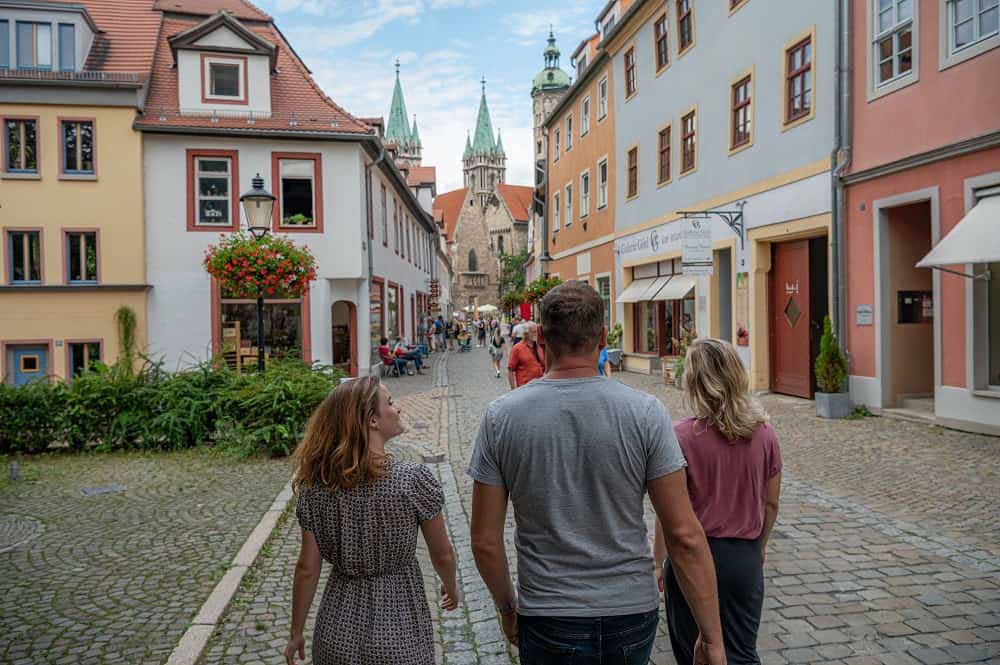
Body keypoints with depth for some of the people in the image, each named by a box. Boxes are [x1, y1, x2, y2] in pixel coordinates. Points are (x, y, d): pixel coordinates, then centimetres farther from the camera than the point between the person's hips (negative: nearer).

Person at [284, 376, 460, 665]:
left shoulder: (315, 484, -11)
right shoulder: (414, 479, -20)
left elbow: (307, 569, -4)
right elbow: (442, 555, -8)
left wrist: (296, 633, 10)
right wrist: (451, 587, 13)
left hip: (337, 634, 3)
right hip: (399, 635, -2)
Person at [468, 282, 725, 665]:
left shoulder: (501, 417, -11)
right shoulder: (645, 411, -13)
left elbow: (485, 541, -6)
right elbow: (685, 536, -12)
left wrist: (507, 608, 11)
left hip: (548, 623, -1)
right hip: (633, 614, 1)